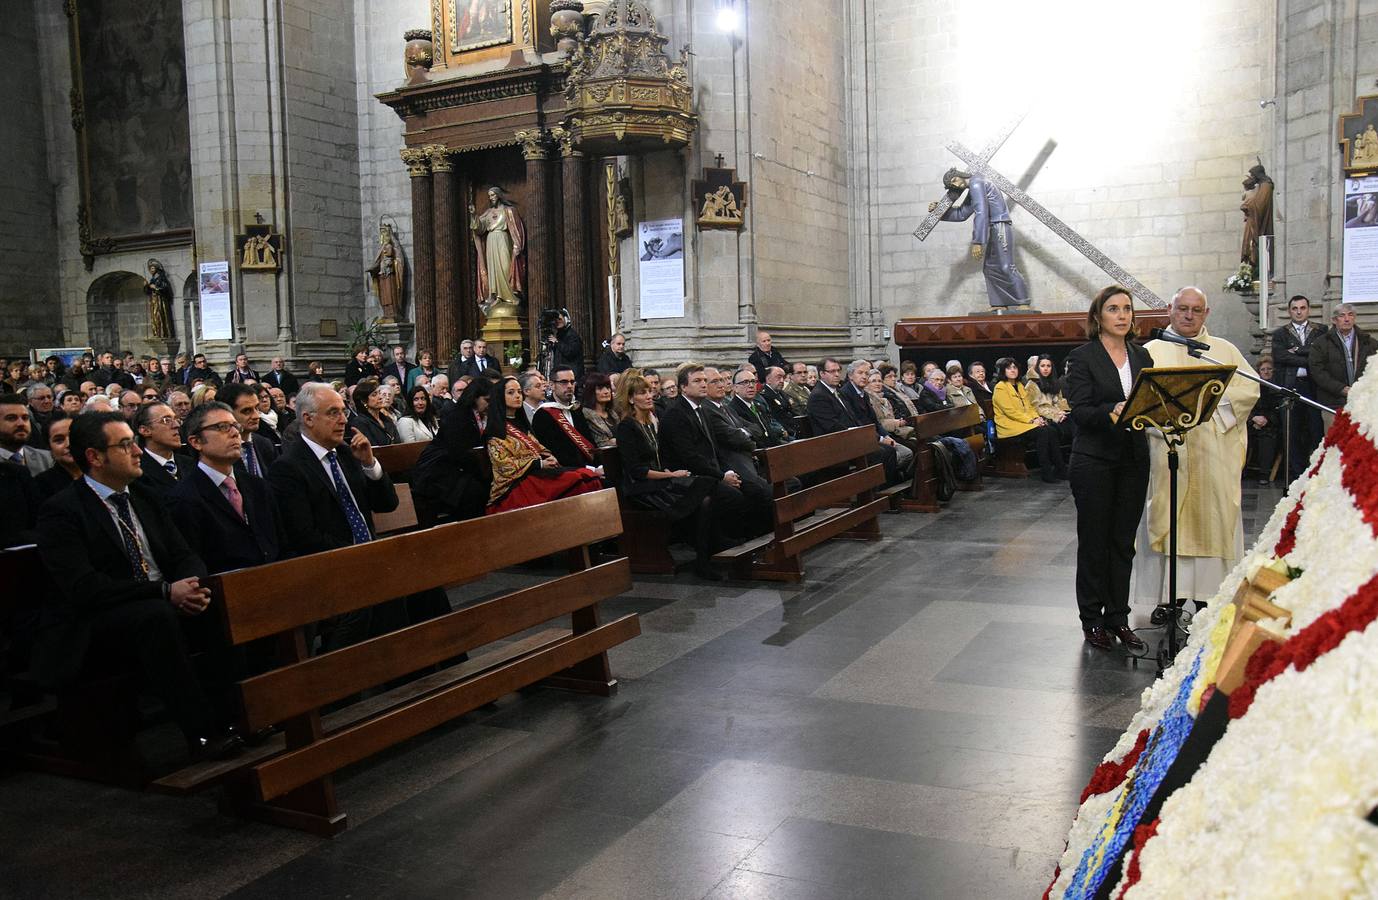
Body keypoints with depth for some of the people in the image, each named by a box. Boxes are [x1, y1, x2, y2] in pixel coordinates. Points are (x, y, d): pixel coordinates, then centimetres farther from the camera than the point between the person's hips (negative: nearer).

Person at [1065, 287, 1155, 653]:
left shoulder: (1142, 356, 12)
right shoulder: (1082, 358, -5)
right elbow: (1079, 411, -14)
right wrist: (1112, 413, -32)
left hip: (1133, 460, 5)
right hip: (1094, 461, -5)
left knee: (1124, 542, 9)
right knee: (1094, 541, 4)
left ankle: (1118, 617, 18)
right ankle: (1092, 620, 13)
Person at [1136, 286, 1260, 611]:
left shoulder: (1225, 350, 15)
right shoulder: (1153, 350, 11)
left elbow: (1249, 388, 3)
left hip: (1215, 453, 1)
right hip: (1167, 449, -1)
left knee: (1213, 517, 0)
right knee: (1167, 519, -2)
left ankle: (1209, 593, 6)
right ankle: (1169, 595, 3)